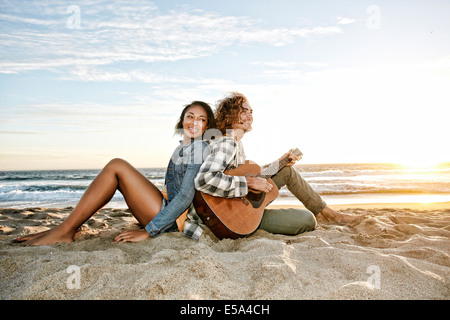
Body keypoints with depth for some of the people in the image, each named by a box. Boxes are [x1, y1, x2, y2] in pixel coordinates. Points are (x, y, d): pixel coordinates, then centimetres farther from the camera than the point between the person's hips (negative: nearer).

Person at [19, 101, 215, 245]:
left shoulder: (199, 147, -10)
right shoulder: (182, 148, 18)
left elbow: (186, 196, -19)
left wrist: (147, 232, -19)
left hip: (172, 220, -8)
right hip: (166, 209, 9)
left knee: (116, 166, -14)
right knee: (115, 169, 7)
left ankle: (65, 231, -10)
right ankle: (66, 229, 1)